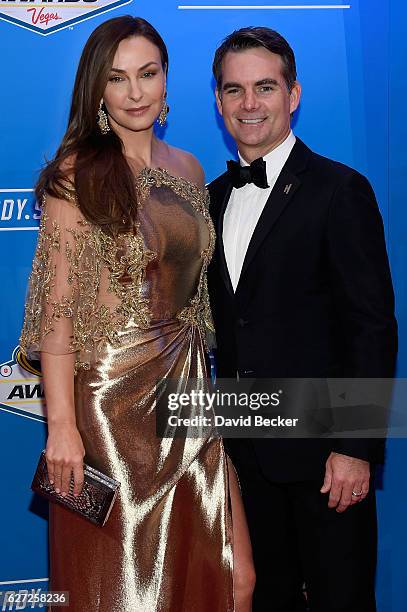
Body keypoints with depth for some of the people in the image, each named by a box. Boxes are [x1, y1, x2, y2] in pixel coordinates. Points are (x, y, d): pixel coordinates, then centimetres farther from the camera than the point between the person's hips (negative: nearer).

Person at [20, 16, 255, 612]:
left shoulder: (188, 170, 9)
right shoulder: (77, 173, -8)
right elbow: (58, 305, -14)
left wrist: (198, 376, 8)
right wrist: (61, 423, -20)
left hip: (186, 383, 6)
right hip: (111, 391, -5)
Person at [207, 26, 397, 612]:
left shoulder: (340, 190, -10)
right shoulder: (215, 197, 10)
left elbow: (373, 326, -13)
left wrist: (355, 448, -17)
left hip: (321, 449, -5)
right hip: (245, 446, 6)